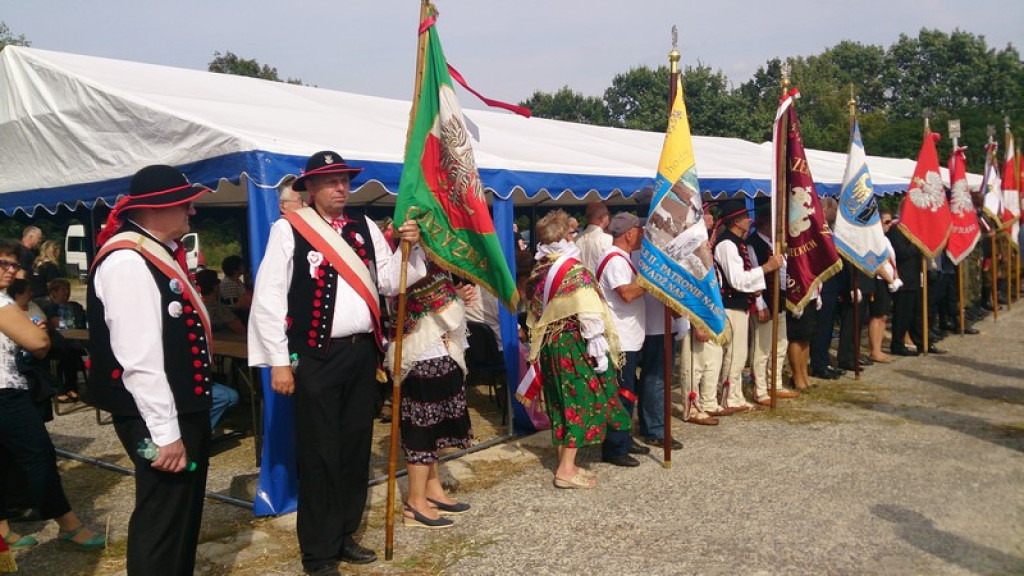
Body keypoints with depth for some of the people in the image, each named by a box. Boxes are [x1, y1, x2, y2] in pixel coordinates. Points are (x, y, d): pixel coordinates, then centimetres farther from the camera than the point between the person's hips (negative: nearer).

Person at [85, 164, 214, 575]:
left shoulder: (161, 252, 9)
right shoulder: (127, 263, -22)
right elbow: (139, 358, -26)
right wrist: (165, 432, -23)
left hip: (185, 405, 10)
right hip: (159, 417, -10)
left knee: (184, 509, 23)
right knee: (162, 518, 3)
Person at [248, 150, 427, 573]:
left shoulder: (365, 227, 9)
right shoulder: (289, 229, -6)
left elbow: (390, 283, 11)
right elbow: (268, 298, -8)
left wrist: (408, 248, -6)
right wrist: (279, 362, -10)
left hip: (363, 352, 5)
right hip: (317, 357, -5)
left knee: (356, 446, 15)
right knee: (320, 454, 3)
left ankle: (344, 535, 32)